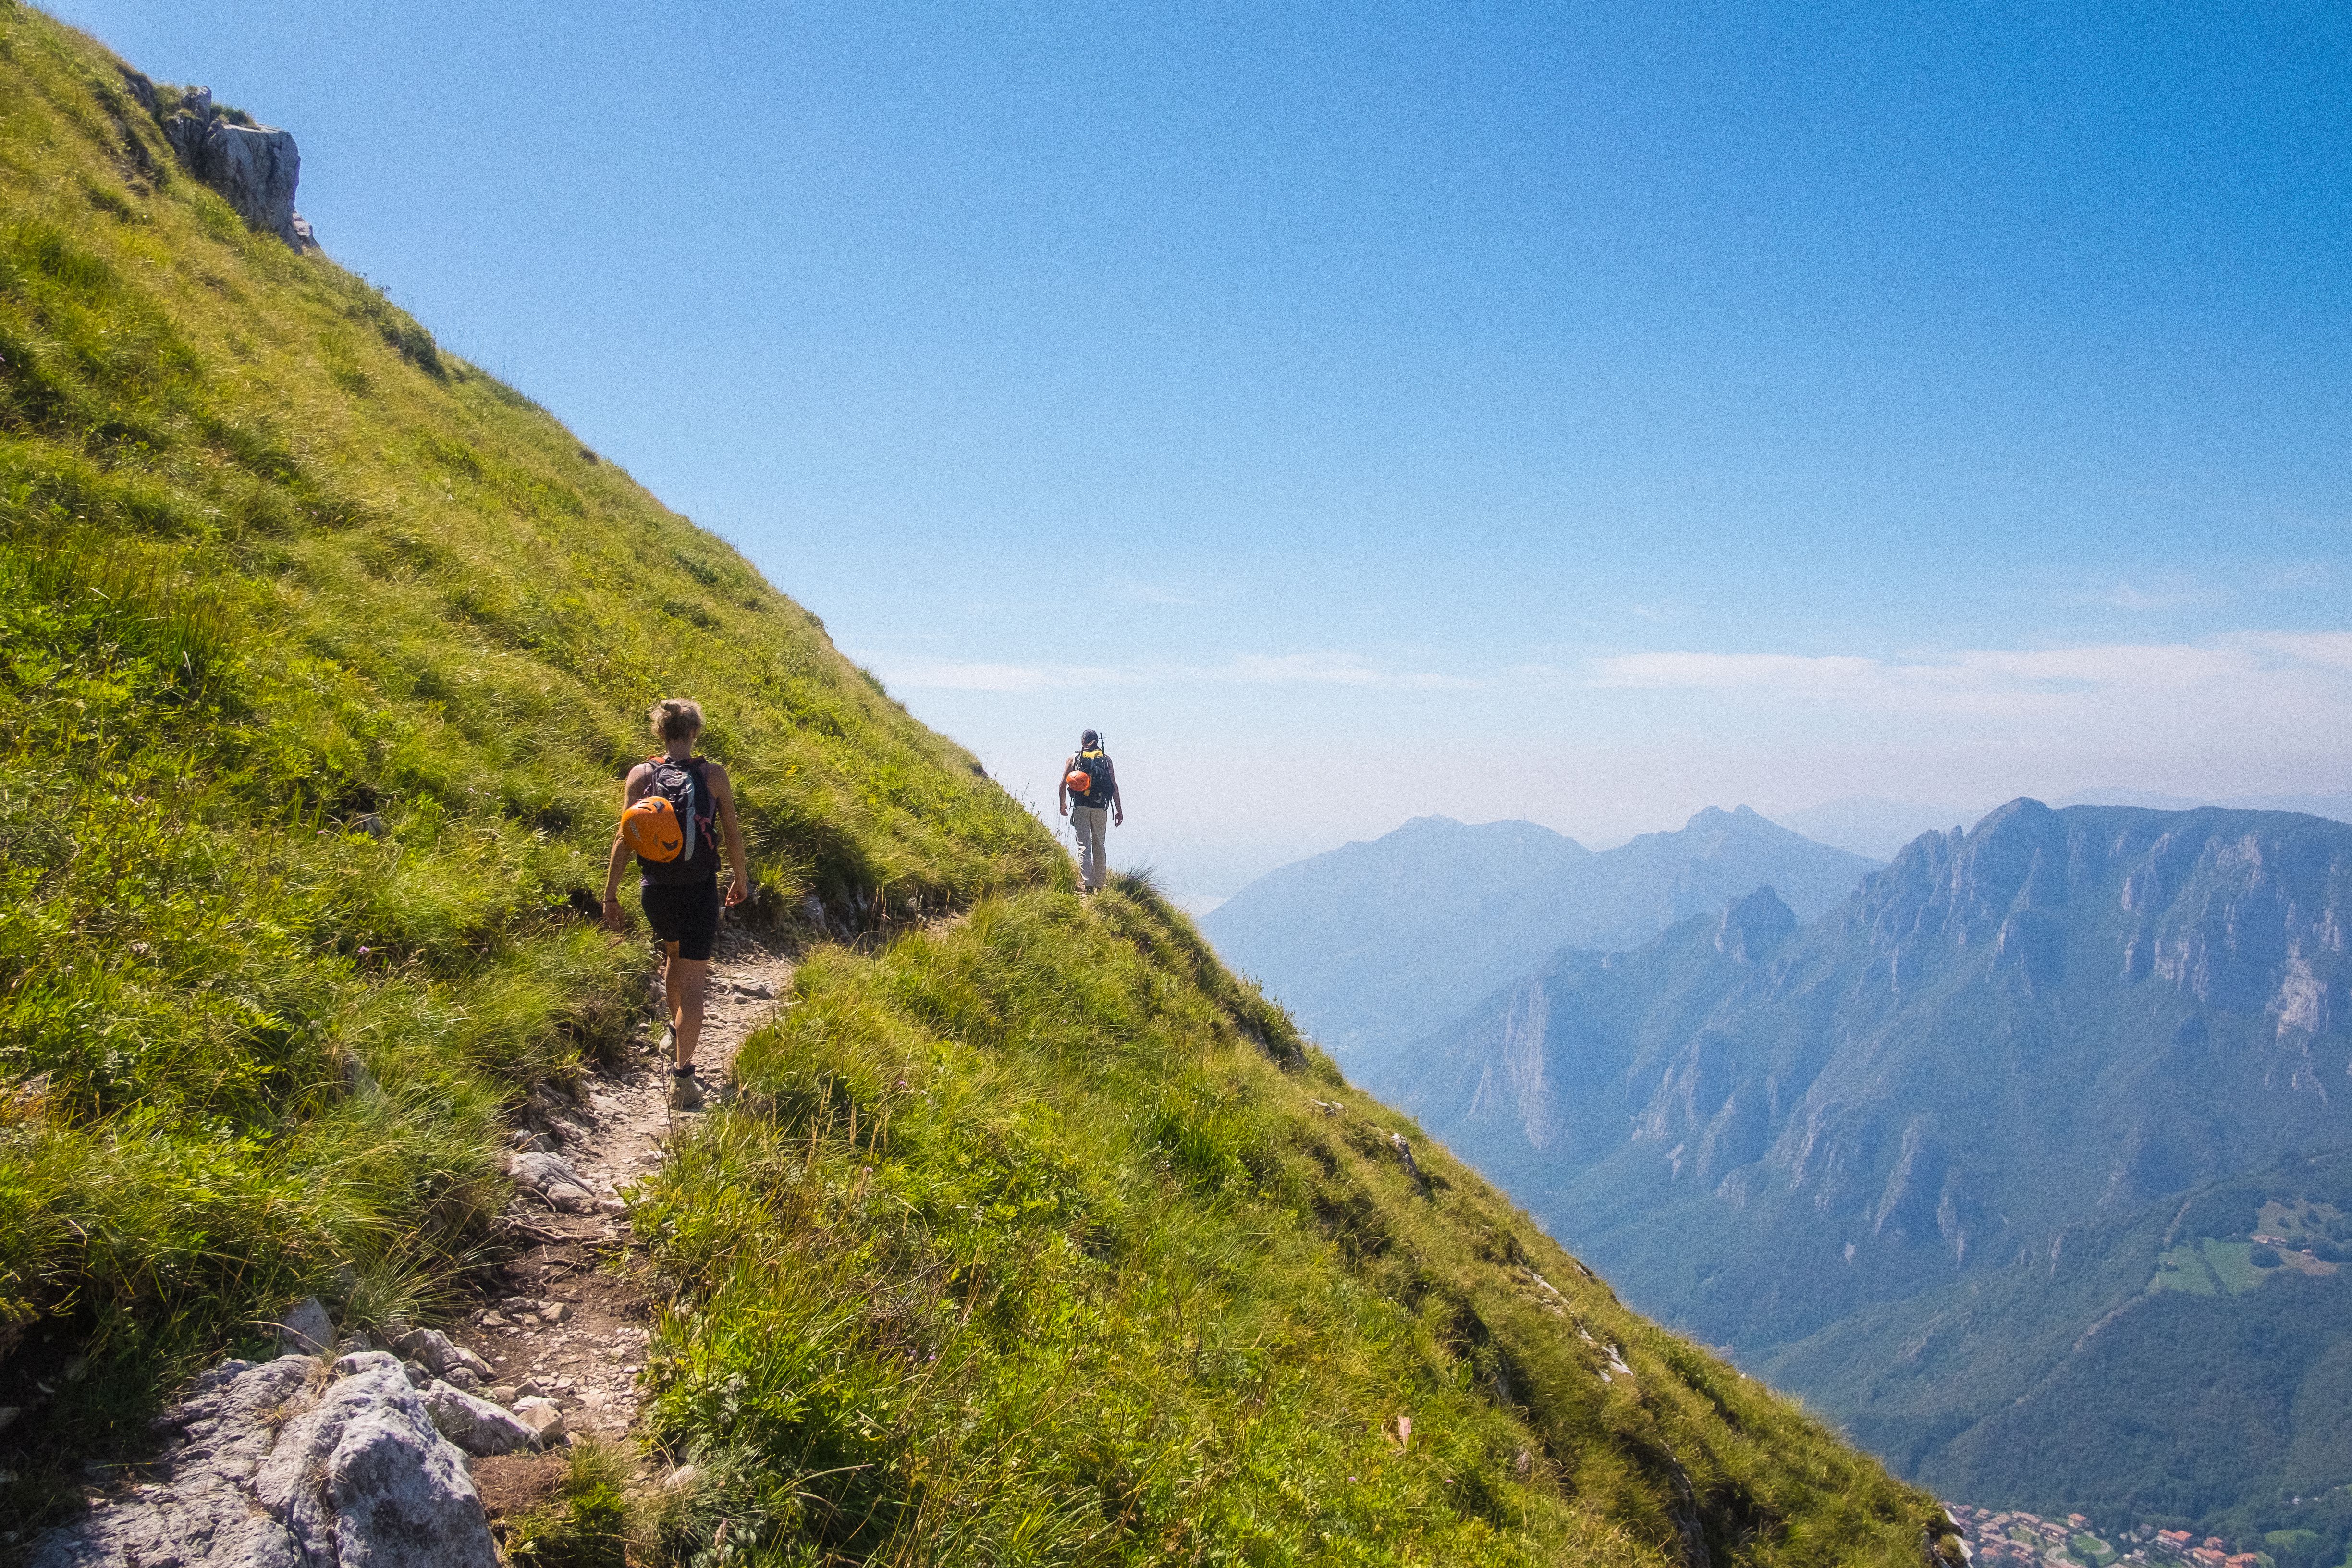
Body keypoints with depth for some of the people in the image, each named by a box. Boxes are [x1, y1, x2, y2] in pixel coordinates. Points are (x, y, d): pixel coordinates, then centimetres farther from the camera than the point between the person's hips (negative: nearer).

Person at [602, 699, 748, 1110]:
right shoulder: (713, 775, -9)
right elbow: (733, 834, -2)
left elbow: (624, 838, -6)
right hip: (700, 891, -3)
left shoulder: (641, 775, -6)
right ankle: (682, 1074, -6)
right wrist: (741, 878, 13)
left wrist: (611, 893, 2)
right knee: (692, 983, 2)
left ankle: (676, 1029, 50)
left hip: (656, 889, 3)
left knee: (674, 953, 31)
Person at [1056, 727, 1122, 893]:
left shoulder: (1074, 758, 4)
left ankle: (1087, 884, -11)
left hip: (1080, 808, -1)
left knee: (1084, 846, -1)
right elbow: (1114, 786, 2)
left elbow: (1063, 784, 3)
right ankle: (1099, 884, 14)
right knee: (1100, 846, 12)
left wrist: (1062, 804, 18)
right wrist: (1119, 810, 6)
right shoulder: (1106, 758, 6)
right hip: (1100, 808, 1)